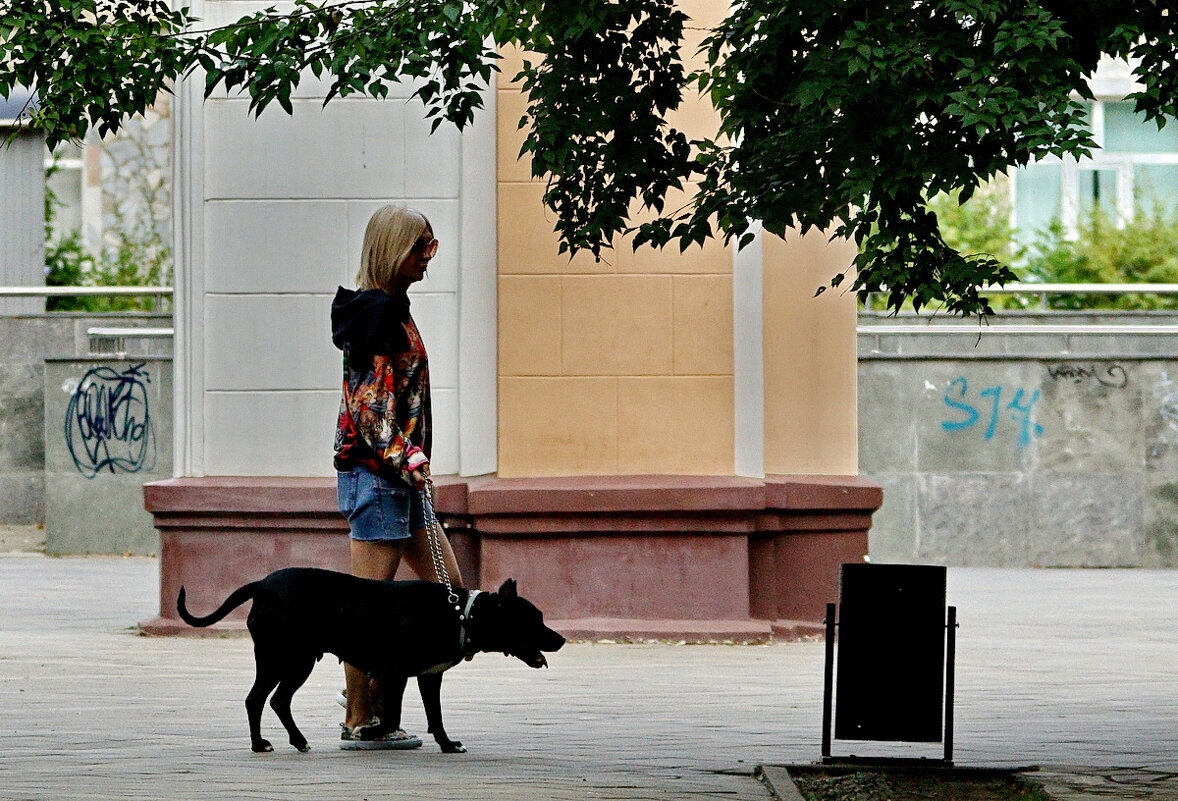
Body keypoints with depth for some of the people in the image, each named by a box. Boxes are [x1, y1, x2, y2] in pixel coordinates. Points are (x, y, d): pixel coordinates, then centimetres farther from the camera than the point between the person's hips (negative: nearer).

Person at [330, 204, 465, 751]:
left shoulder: (390, 307, 18)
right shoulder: (378, 311, -13)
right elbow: (369, 401, -19)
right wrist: (405, 459, -21)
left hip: (396, 476, 11)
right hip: (375, 472, -11)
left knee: (446, 585, 10)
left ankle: (379, 690, 13)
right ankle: (359, 721, -2)